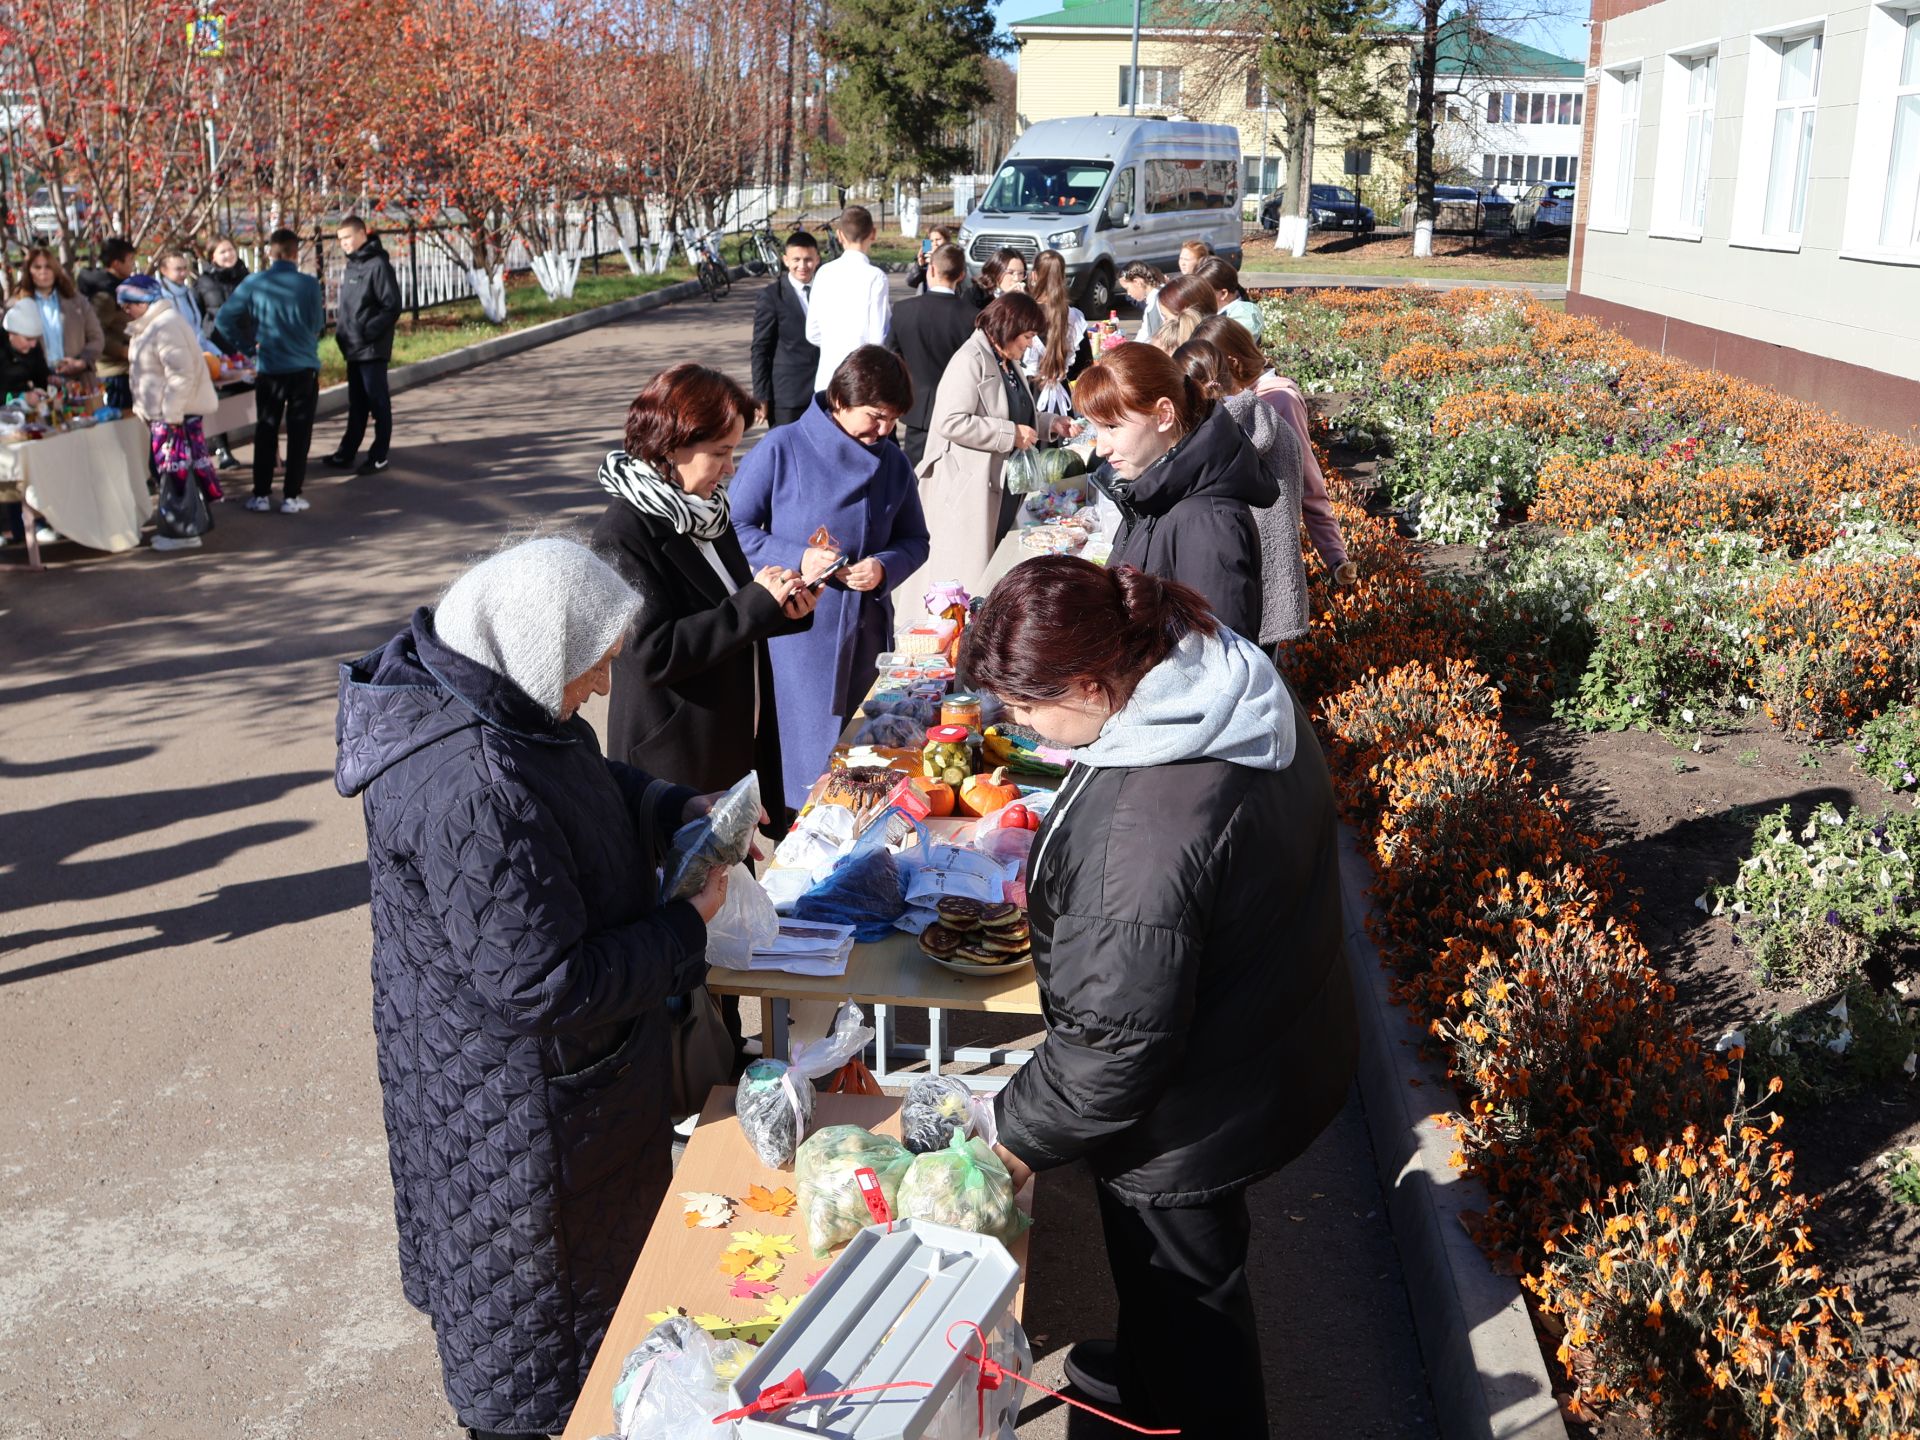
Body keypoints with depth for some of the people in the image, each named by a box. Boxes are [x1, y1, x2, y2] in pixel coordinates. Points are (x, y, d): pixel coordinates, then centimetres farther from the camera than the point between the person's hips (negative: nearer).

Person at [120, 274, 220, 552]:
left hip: (175, 414, -11)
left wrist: (172, 413, -24)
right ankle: (178, 525, 22)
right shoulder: (152, 326, 18)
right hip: (163, 414, 11)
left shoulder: (166, 327, -17)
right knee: (171, 468, 14)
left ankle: (184, 530, -1)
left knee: (177, 469, -7)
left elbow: (181, 374, -24)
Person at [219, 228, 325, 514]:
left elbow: (225, 318, -4)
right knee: (299, 432, 5)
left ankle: (261, 494, 13)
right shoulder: (309, 284, -9)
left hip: (270, 368, 2)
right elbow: (318, 324, -4)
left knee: (265, 431, 11)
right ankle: (291, 496, 5)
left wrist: (247, 343, 9)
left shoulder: (253, 284, -4)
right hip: (304, 367, -2)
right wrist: (322, 307, 16)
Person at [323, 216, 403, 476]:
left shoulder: (378, 265, -12)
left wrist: (368, 331, -20)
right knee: (356, 403, 14)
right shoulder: (352, 265, 14)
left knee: (377, 401, -1)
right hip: (353, 348, 8)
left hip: (372, 349, -8)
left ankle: (379, 457, 5)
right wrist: (341, 328, 10)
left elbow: (392, 308, -17)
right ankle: (346, 453, 20)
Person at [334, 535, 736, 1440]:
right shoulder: (473, 789, -37)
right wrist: (688, 927, -20)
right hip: (513, 1088, -10)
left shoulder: (489, 698, -7)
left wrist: (681, 811, -3)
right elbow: (544, 985, -31)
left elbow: (597, 784, 13)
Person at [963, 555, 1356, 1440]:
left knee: (1185, 1281, 19)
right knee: (1159, 1257, 33)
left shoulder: (1149, 831, -40)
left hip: (1194, 1115, -9)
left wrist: (1020, 1136, -13)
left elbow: (1120, 1041, -31)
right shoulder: (1235, 687, -11)